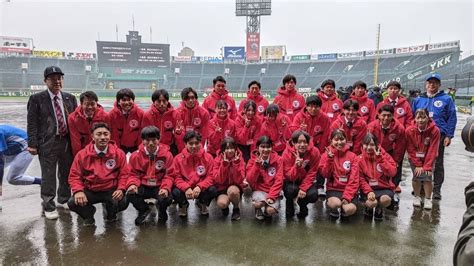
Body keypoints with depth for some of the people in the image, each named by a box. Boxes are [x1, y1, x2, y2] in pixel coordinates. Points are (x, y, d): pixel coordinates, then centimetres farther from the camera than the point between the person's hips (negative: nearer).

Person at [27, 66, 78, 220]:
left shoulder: (70, 98, 8)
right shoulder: (37, 99, -2)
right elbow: (32, 123, -3)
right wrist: (32, 144, -10)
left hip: (68, 142, 4)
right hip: (47, 143, -4)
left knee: (66, 173, 15)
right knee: (48, 176, 2)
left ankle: (63, 200, 34)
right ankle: (48, 206, 16)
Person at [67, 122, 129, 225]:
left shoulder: (119, 153, -4)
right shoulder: (82, 154, -3)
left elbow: (124, 174, 0)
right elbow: (75, 175, 0)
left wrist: (121, 189, -16)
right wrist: (78, 191, -17)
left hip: (111, 190, -1)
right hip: (90, 191, 1)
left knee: (123, 203, -28)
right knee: (72, 203, -24)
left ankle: (110, 213, 13)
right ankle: (89, 213, 14)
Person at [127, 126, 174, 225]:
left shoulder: (167, 155, -7)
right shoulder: (135, 155, -3)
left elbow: (168, 175, -5)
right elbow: (133, 174, 2)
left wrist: (166, 188, -23)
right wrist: (132, 184, -21)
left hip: (159, 187, -1)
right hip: (142, 186, 2)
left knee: (166, 199, -31)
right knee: (130, 194, -29)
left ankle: (161, 210, 14)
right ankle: (143, 209, 10)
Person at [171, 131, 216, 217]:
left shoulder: (208, 157, -7)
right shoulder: (178, 158, -5)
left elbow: (210, 177, -10)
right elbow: (177, 177, -9)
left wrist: (199, 187, -27)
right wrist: (186, 188, -27)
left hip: (202, 189, 0)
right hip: (184, 189, 0)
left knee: (213, 190, -29)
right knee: (175, 192, -31)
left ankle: (202, 203, 11)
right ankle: (183, 205, 11)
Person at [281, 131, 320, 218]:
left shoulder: (315, 152, -18)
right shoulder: (287, 153, -21)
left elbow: (311, 173, -12)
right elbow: (290, 177, -20)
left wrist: (303, 188, -24)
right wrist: (296, 166, -40)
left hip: (306, 181, 2)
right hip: (290, 182, -2)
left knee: (313, 195, -25)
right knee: (292, 190, -34)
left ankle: (302, 204, 11)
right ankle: (289, 203, 2)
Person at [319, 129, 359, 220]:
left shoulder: (352, 156, 1)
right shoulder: (326, 155, 1)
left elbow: (354, 179, -4)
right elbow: (325, 175, -7)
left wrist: (347, 196, -15)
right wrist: (329, 159, -18)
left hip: (349, 190, 1)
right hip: (333, 189, -1)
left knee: (350, 209, -28)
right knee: (335, 203, -33)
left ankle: (343, 209, 10)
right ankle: (330, 203, 5)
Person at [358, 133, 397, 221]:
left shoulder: (385, 155, -1)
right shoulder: (360, 159, -1)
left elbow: (392, 173, -17)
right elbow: (361, 179, -5)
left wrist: (380, 158, -21)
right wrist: (368, 191, -20)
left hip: (384, 187, 0)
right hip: (368, 188, 0)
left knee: (385, 200, -33)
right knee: (372, 203, -30)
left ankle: (379, 210, 6)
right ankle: (369, 208, 10)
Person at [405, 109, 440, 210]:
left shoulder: (435, 130, -19)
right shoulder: (410, 130, -18)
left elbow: (432, 151, -17)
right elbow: (411, 150, -12)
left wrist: (427, 167, -19)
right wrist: (417, 165, -15)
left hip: (428, 158, 0)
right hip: (415, 158, 0)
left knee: (427, 176, -12)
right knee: (417, 176, -10)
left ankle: (428, 199, 6)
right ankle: (417, 197, 11)